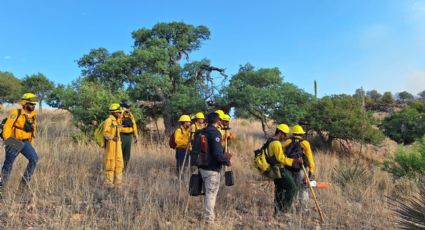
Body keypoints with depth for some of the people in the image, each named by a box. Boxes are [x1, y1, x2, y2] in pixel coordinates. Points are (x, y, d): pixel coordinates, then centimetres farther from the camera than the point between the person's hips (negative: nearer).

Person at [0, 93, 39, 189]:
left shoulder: (33, 115, 4)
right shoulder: (16, 113, -13)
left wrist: (30, 144, 17)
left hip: (25, 142, 4)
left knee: (34, 159, -14)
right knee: (8, 163, 3)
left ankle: (24, 183, -3)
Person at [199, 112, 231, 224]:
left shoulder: (203, 132, 9)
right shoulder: (215, 133, -17)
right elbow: (217, 153, -24)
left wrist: (224, 156, 20)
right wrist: (226, 161, -6)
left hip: (203, 167, 8)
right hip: (212, 169, -8)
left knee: (208, 192, 20)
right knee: (211, 193, 1)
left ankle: (208, 216, 31)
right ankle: (209, 219, 9)